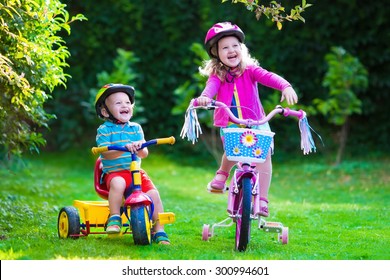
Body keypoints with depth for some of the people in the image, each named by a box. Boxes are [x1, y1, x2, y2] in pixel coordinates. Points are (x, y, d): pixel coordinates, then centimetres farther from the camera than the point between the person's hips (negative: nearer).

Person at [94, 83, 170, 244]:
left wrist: (139, 148, -20)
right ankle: (114, 218, -23)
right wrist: (124, 148, -31)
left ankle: (159, 231, -4)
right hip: (114, 172, -4)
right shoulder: (104, 130, 0)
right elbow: (106, 154, -14)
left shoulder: (136, 128, 12)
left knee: (154, 193, -16)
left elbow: (144, 154, 4)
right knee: (118, 183, -38)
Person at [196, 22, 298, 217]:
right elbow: (211, 87, -22)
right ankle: (222, 173, 12)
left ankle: (262, 200, -17)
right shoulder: (217, 75, -1)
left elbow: (268, 77, -20)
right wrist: (204, 97, -47)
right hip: (229, 126, 0)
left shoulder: (249, 70, -2)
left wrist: (286, 87, -40)